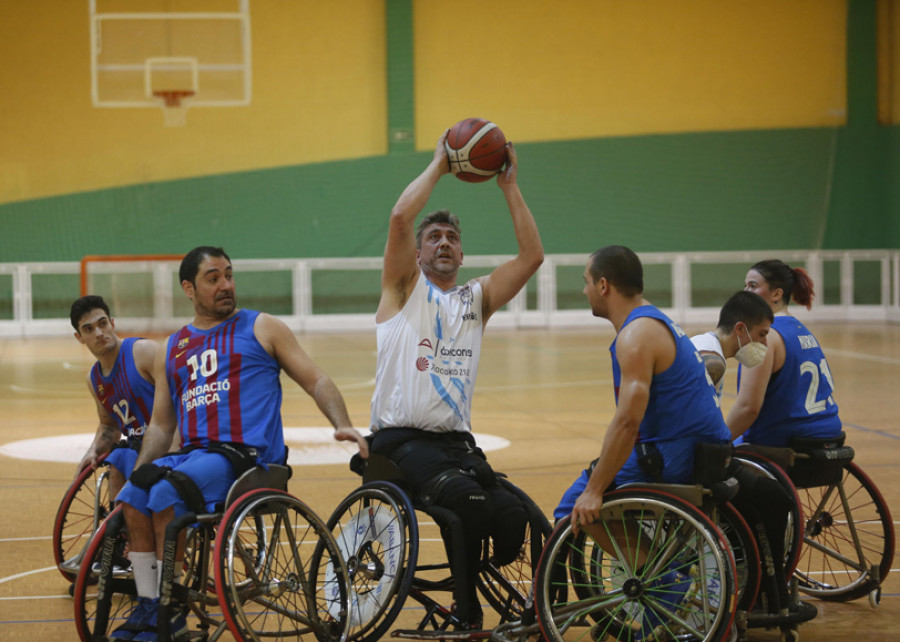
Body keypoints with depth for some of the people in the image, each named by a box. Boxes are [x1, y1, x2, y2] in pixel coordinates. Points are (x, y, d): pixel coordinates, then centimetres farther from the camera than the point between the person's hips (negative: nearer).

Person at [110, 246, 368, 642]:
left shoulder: (261, 329, 9)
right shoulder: (171, 351, 20)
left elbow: (315, 381, 6)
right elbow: (161, 424, 22)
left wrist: (342, 425, -12)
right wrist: (139, 470, 7)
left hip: (247, 455, -5)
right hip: (192, 453, 5)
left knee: (166, 494, -27)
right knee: (132, 497, -20)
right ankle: (147, 606, -11)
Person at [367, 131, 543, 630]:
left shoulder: (477, 298, 20)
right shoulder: (404, 288, 9)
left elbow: (532, 256, 8)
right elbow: (400, 217, -8)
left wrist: (509, 185, 7)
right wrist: (439, 164, 2)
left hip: (457, 440, 4)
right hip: (401, 440, -4)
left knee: (511, 515, -23)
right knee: (466, 499, -32)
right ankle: (466, 614, -14)